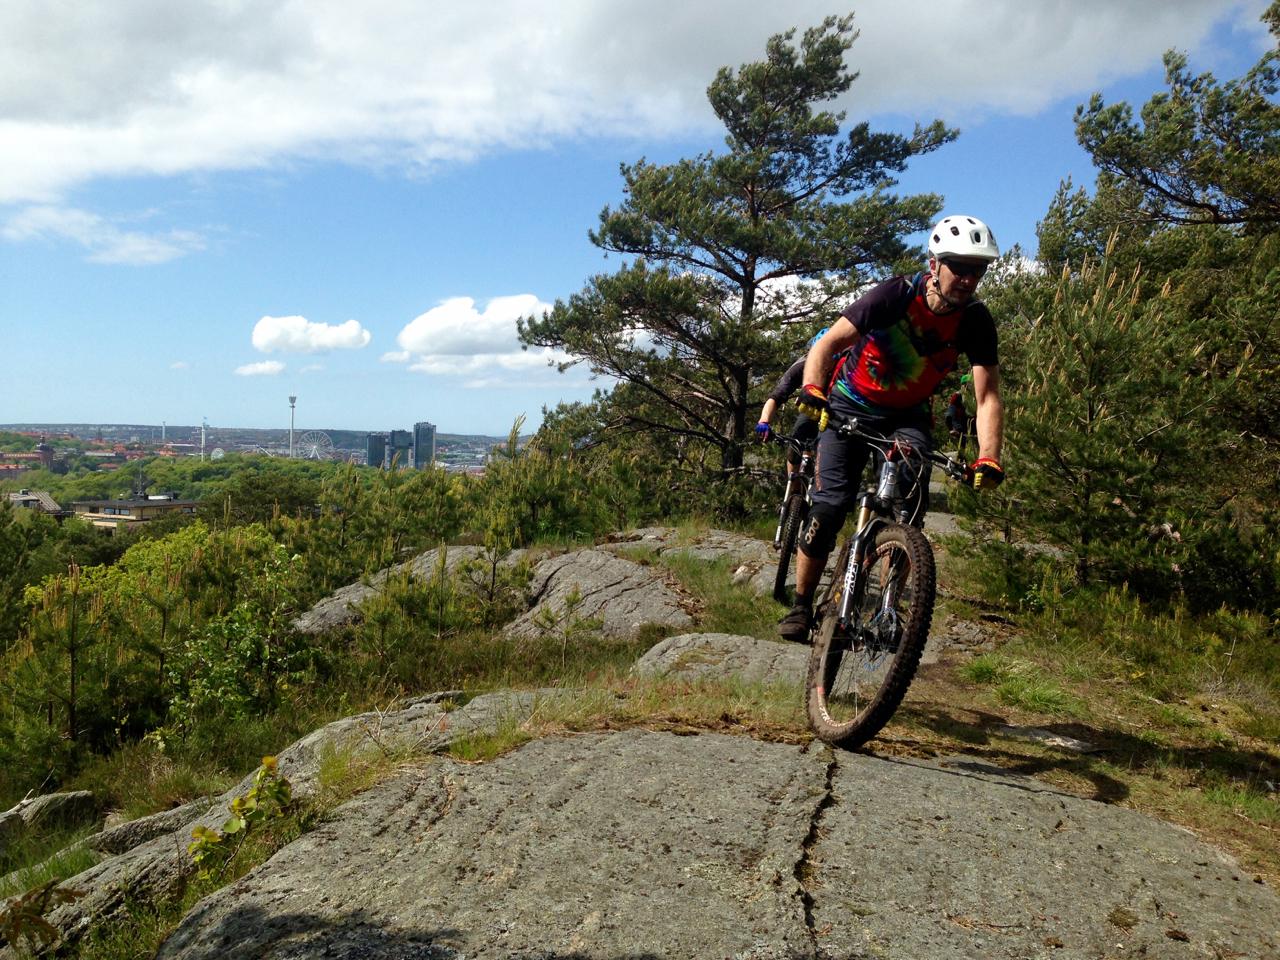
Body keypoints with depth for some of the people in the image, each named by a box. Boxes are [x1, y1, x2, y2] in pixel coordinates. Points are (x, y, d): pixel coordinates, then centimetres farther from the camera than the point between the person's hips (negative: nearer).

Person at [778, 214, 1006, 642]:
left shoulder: (976, 322, -15)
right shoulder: (895, 295, -23)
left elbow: (988, 397, -17)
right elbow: (827, 344, -22)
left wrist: (988, 458, -32)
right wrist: (812, 389, -41)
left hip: (908, 416, 2)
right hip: (851, 406, -2)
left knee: (911, 505, -20)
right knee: (830, 505, -15)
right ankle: (801, 607, 0)